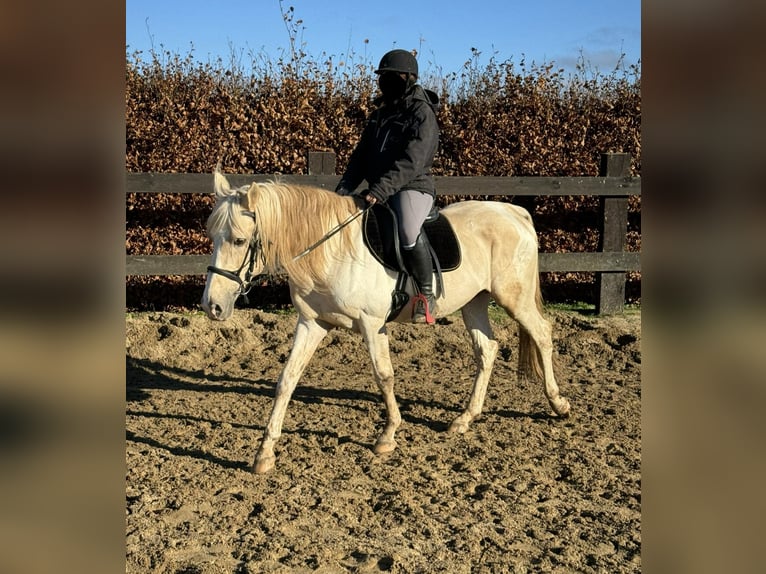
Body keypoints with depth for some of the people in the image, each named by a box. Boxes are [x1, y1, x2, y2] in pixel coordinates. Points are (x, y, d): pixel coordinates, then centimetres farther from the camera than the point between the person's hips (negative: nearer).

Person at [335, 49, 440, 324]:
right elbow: (361, 156, 16)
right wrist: (344, 188, -1)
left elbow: (411, 162, -20)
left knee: (408, 232, -37)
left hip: (413, 188, -8)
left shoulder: (422, 113, -7)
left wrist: (380, 189, -30)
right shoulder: (380, 114, 17)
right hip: (377, 191, 8)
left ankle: (426, 293, -18)